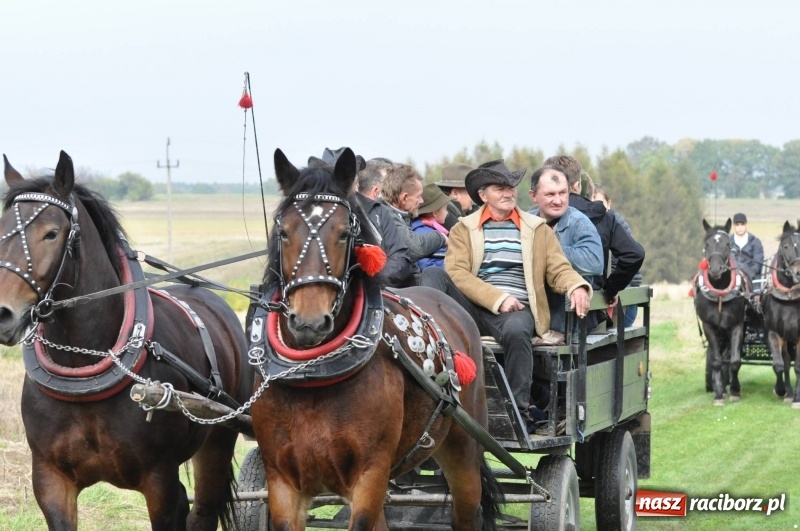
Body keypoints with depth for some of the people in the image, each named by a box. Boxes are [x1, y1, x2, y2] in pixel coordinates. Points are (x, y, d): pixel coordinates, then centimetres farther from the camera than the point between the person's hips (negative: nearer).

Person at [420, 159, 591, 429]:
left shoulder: (538, 229, 20)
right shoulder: (464, 229, 16)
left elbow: (559, 269, 11)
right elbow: (456, 272, 0)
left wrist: (577, 287, -15)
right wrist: (498, 299, -14)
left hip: (517, 309, -1)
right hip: (473, 307, 1)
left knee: (516, 330, -38)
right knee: (433, 275, -24)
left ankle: (520, 409, -27)